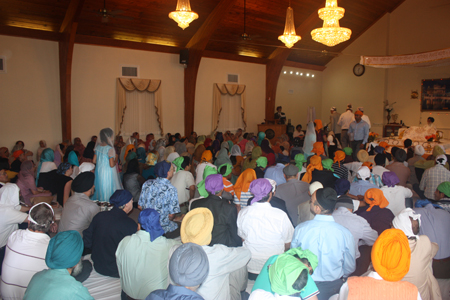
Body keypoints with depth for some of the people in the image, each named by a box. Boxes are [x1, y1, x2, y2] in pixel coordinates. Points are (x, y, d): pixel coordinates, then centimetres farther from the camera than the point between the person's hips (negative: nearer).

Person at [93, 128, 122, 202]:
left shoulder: (98, 147, 2)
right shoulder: (110, 149, -18)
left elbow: (94, 161, 8)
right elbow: (112, 165, -21)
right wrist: (116, 159, -4)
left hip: (99, 171, 7)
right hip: (108, 174, -7)